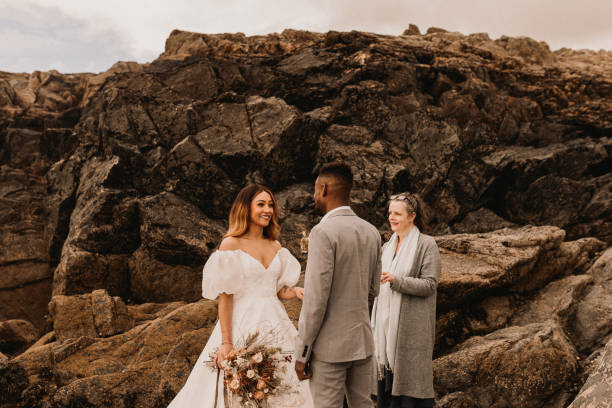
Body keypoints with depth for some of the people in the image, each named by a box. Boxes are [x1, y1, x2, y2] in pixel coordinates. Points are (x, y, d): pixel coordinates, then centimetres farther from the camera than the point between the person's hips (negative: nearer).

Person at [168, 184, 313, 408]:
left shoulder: (276, 246, 12)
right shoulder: (231, 244, -5)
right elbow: (225, 296, -9)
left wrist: (296, 291, -5)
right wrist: (226, 342, -14)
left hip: (275, 323, 6)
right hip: (243, 324, -5)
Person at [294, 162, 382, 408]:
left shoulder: (323, 232, -16)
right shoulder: (372, 232, 7)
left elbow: (316, 298, -18)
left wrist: (302, 352, -12)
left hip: (331, 346, -7)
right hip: (363, 341, 7)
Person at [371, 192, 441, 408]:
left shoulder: (426, 245, -6)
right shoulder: (387, 246, 15)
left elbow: (429, 285, -12)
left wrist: (396, 280, -23)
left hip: (411, 326, -6)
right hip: (386, 322, 6)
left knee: (410, 378, -3)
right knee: (386, 377, 7)